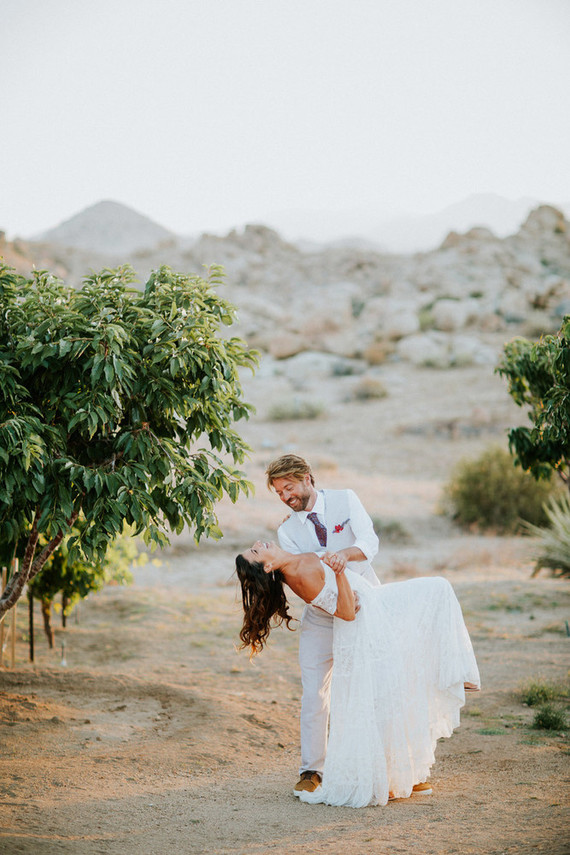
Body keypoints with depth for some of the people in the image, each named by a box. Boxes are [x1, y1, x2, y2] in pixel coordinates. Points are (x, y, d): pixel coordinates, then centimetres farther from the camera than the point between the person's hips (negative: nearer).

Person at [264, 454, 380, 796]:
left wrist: (345, 553, -37)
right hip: (321, 617, 1)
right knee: (314, 695, -4)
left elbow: (370, 541, -17)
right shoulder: (288, 531, 1)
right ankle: (312, 770, 4)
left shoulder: (345, 500, -3)